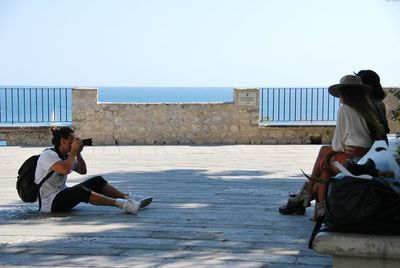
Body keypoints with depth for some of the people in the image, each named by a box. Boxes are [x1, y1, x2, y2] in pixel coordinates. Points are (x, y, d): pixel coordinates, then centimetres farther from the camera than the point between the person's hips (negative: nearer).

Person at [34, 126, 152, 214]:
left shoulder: (65, 155, 13)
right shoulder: (48, 155, -15)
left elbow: (82, 171, 14)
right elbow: (65, 169, -33)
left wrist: (78, 153, 0)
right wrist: (73, 151, -19)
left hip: (63, 194, 10)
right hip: (51, 202, -10)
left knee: (97, 181, -1)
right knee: (80, 190, -36)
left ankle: (127, 197, -8)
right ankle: (120, 203, -43)